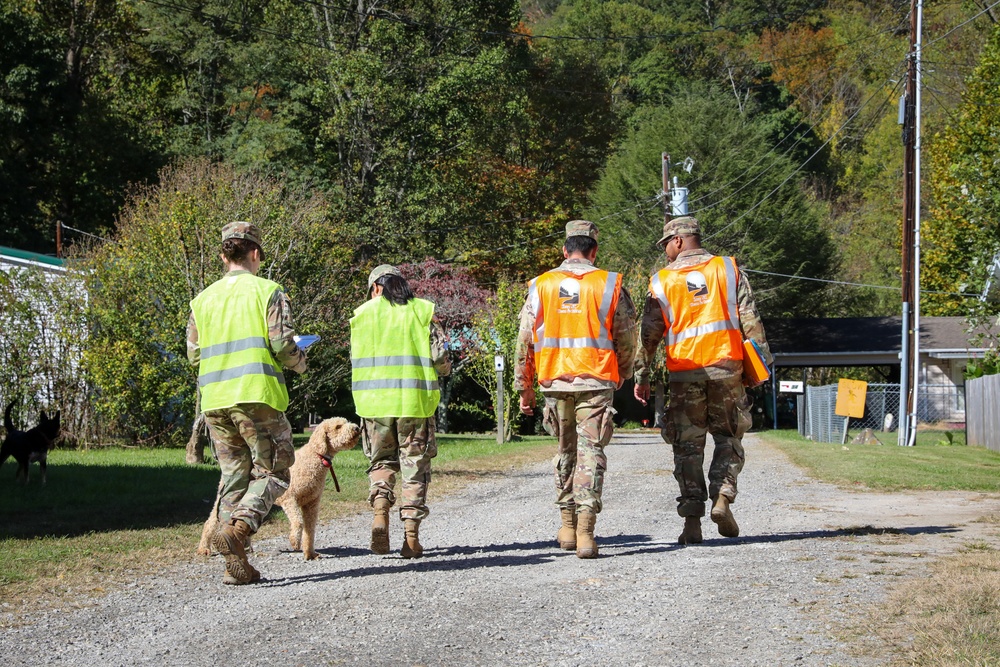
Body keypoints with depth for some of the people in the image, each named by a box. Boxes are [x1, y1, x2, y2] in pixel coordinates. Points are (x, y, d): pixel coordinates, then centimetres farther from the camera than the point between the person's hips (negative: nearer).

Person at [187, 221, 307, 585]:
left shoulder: (203, 299, 12)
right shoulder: (267, 291, -1)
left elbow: (193, 355, 13)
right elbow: (283, 345, -9)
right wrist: (300, 363, 12)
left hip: (215, 401, 5)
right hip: (257, 396, -5)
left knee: (233, 476, 12)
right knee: (272, 473, 3)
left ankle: (236, 565, 6)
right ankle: (236, 528, -22)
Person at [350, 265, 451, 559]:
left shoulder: (363, 313, 5)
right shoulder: (423, 311, 4)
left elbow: (356, 358, 5)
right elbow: (441, 358, -2)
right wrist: (442, 369, 21)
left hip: (376, 401, 1)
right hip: (415, 400, 0)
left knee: (382, 460, 15)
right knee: (414, 464, 8)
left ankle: (380, 509, -9)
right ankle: (411, 531, 2)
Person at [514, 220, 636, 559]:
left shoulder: (540, 286, 5)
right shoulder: (610, 285, 1)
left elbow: (525, 341, 6)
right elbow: (627, 338, 5)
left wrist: (524, 387, 14)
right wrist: (622, 375, 22)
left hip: (554, 380, 2)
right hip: (596, 381, -2)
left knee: (566, 451, 18)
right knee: (590, 453, -2)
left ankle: (567, 525, 22)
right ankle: (585, 530, -13)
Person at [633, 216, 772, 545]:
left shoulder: (662, 281, 3)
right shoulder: (729, 269, 5)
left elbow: (649, 333, 2)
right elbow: (750, 319, 1)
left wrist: (641, 376, 7)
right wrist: (762, 356, 8)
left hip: (685, 373, 0)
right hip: (726, 366, 0)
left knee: (687, 446, 5)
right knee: (729, 437, 13)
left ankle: (692, 520, 2)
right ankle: (722, 496, -7)